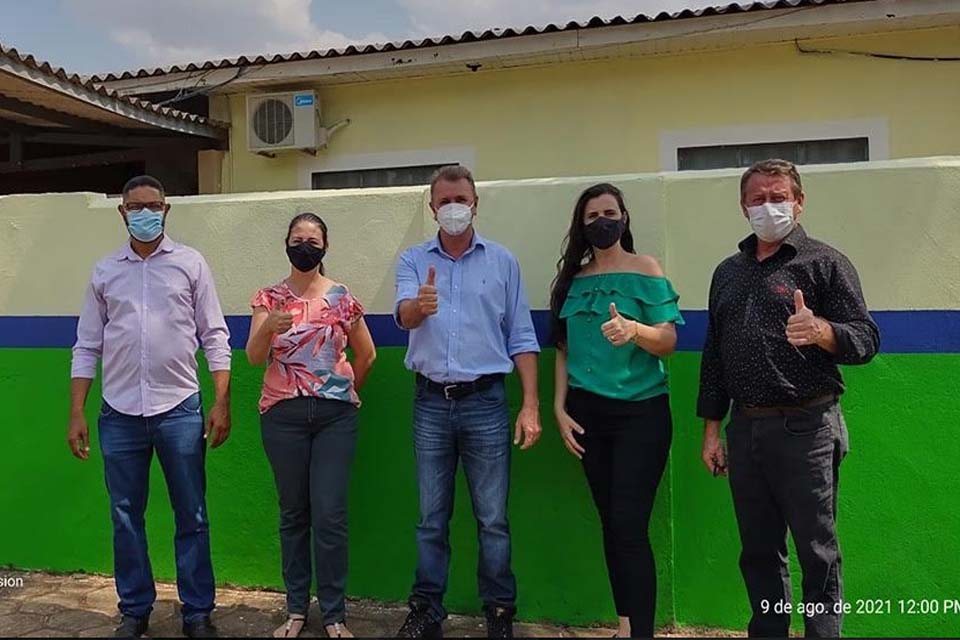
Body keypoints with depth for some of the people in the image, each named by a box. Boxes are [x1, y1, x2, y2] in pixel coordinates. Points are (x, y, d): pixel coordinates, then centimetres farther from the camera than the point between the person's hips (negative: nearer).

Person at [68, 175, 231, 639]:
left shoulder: (190, 264, 3)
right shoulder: (105, 271, 9)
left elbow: (214, 337, 1)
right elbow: (87, 347, 10)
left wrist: (222, 402, -7)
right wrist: (76, 414, 4)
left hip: (179, 409, -2)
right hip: (119, 413, 2)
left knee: (191, 517, 5)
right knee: (126, 518, 10)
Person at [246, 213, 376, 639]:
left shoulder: (342, 297, 3)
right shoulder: (269, 298, 4)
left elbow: (367, 355, 13)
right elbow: (254, 358, -8)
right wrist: (268, 327, -26)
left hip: (335, 415, -1)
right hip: (283, 415, 1)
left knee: (330, 516, -2)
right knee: (293, 514, 9)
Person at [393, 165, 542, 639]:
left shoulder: (502, 262, 4)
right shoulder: (412, 260, 5)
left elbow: (522, 339, 3)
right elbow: (404, 316, -14)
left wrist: (531, 405, -4)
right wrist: (418, 305, -39)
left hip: (485, 401, -1)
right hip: (431, 402, 1)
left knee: (493, 518, 6)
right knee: (431, 516, 11)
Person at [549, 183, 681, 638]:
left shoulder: (646, 270, -2)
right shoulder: (573, 278, 10)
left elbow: (669, 341, -8)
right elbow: (564, 350, 11)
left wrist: (635, 330, -28)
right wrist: (559, 408, 3)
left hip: (641, 412, -4)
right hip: (588, 412, 4)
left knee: (630, 525, -10)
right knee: (610, 524, 9)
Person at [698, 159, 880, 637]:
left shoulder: (824, 262, -1)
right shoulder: (728, 272, 14)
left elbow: (866, 339, -7)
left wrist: (821, 330, -28)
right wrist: (711, 430, 13)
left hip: (805, 429, -5)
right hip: (745, 430, 5)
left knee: (818, 553, 2)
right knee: (758, 552, 14)